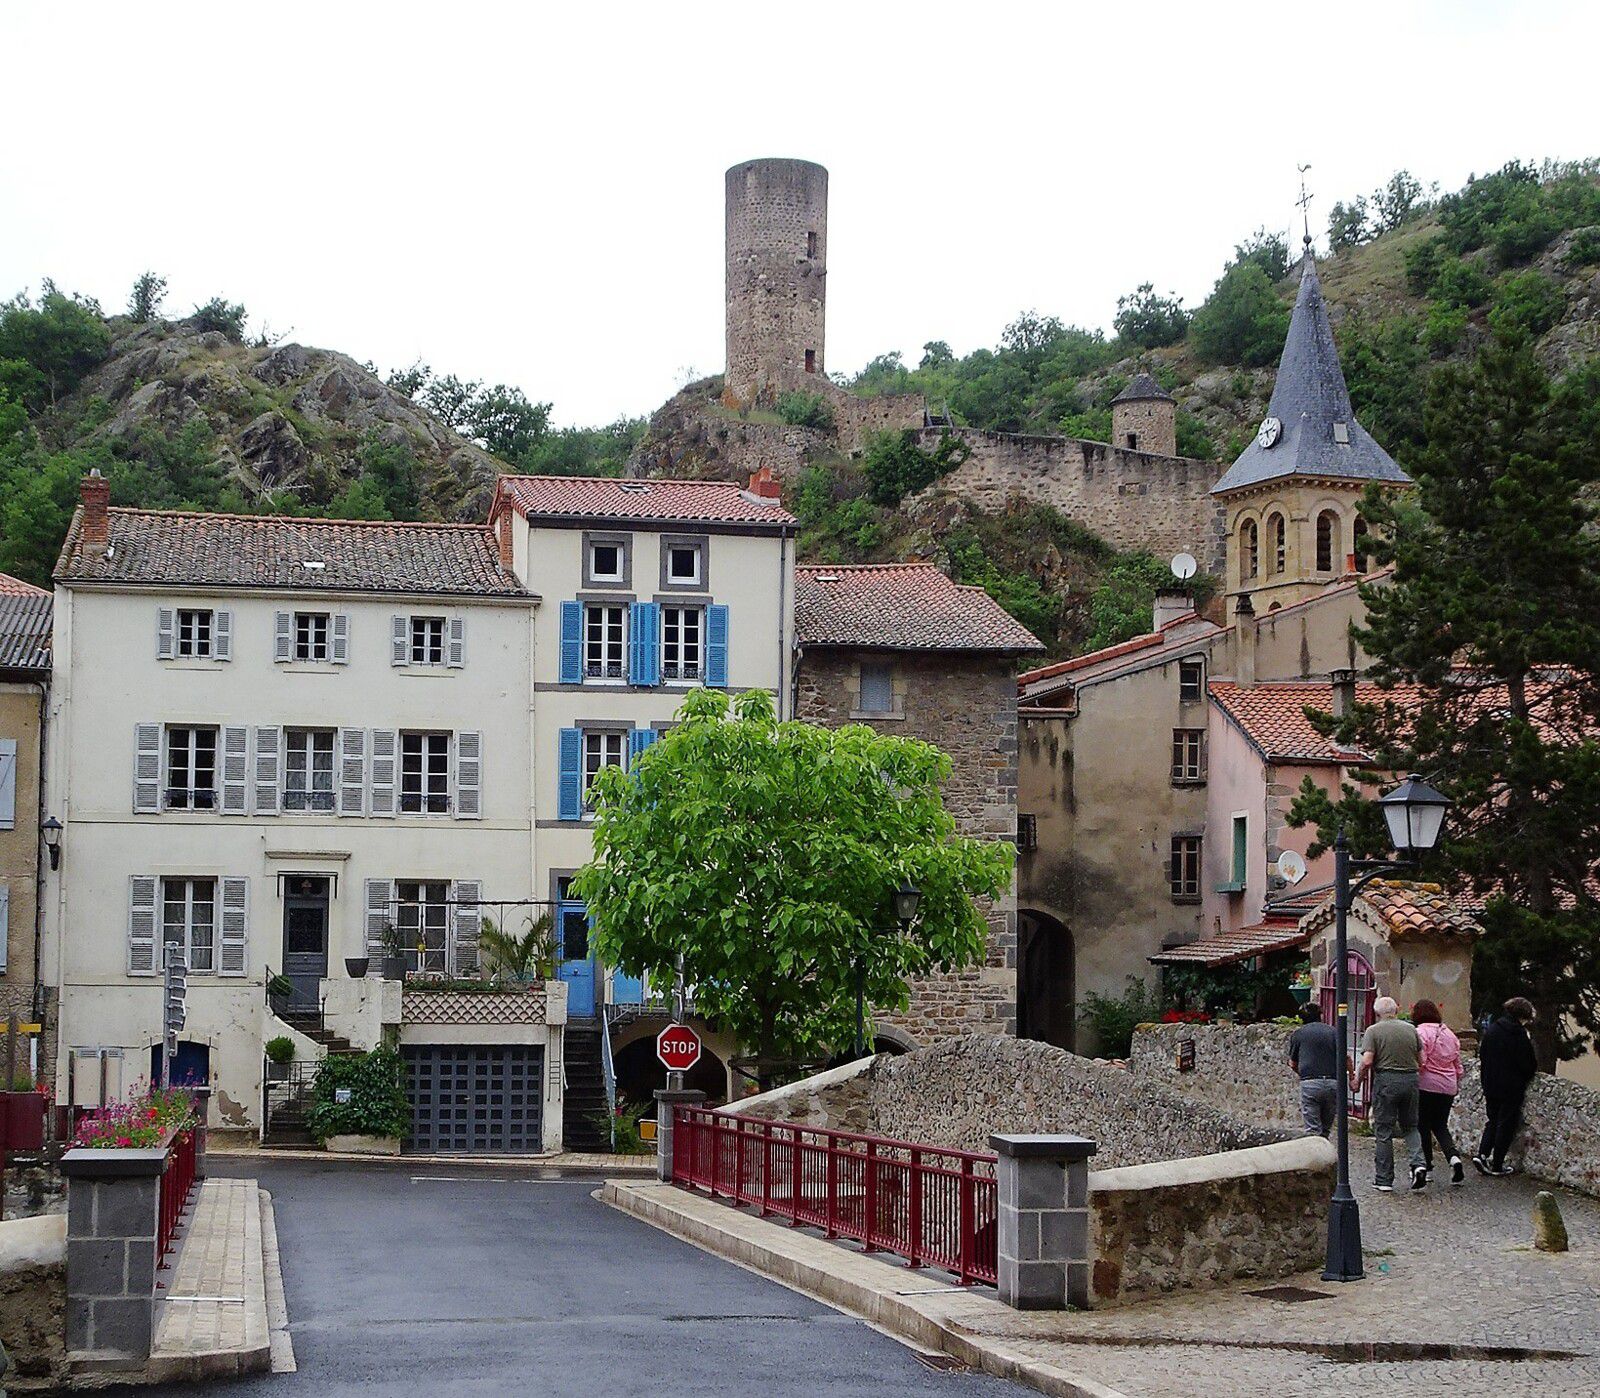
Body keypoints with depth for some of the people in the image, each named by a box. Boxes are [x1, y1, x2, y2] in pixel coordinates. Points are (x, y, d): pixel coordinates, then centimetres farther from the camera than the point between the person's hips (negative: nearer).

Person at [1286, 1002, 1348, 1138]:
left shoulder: (1298, 1034, 10)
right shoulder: (1333, 1032, 12)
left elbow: (1293, 1064, 17)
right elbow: (1346, 1058, 3)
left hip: (1310, 1083, -2)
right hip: (1333, 1083, 2)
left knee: (1313, 1131, -2)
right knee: (1325, 1130, 13)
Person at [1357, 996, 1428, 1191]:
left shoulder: (1373, 1030, -4)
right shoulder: (1410, 1029, 9)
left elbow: (1367, 1060, -14)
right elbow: (1421, 1060, 10)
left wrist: (1361, 1077, 4)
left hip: (1385, 1081, -3)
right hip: (1410, 1080, 4)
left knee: (1384, 1132, 4)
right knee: (1410, 1126, 17)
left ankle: (1385, 1179, 6)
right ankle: (1418, 1163, -6)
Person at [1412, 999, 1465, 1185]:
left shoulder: (1420, 1032, -10)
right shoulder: (1449, 1033, 11)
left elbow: (1419, 1062, -19)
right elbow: (1458, 1066, 17)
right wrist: (1457, 1087, 25)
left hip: (1426, 1085, -6)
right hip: (1448, 1087, 6)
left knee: (1423, 1126, 8)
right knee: (1441, 1126, 12)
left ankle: (1426, 1165, 11)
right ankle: (1454, 1157, -11)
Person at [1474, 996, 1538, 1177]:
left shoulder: (1490, 1030, 5)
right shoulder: (1519, 1034, -15)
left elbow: (1482, 1057, 11)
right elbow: (1528, 1064, -14)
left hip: (1490, 1086, 6)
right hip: (1511, 1087, -5)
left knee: (1493, 1121, 18)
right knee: (1506, 1124, 4)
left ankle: (1482, 1154, 1)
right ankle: (1497, 1165, 7)